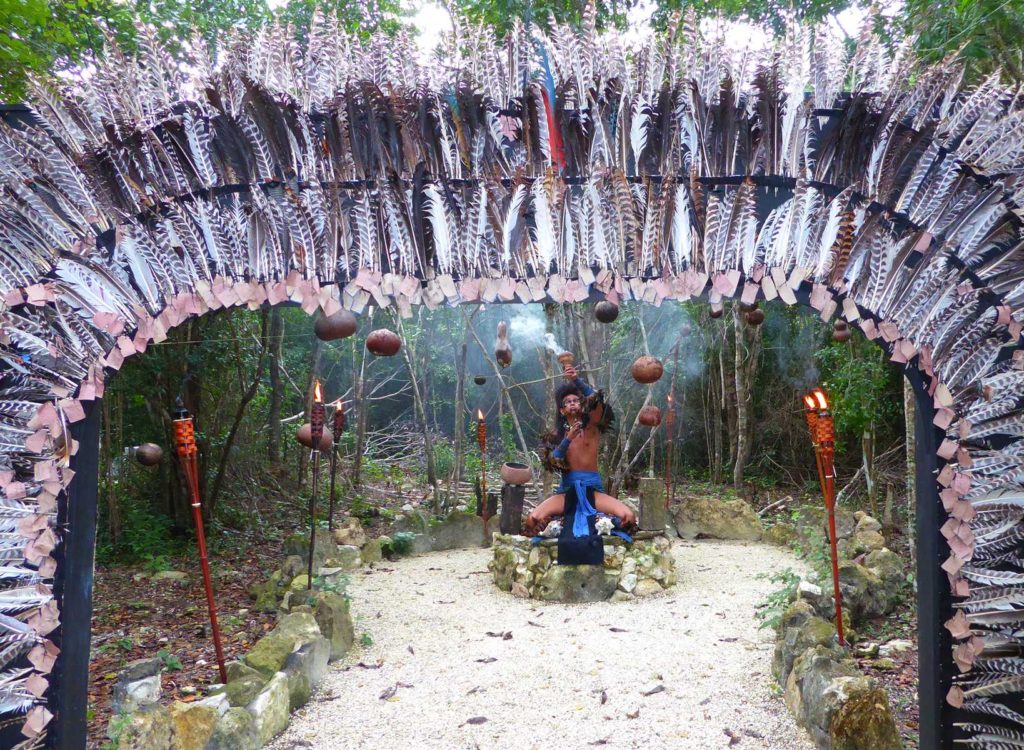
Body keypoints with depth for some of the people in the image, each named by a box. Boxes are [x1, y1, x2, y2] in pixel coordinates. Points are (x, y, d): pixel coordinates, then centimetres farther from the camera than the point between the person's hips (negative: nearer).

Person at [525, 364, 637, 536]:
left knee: (628, 516, -27)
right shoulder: (558, 435, 13)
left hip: (592, 488, -1)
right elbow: (553, 463, -4)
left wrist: (577, 380, -29)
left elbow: (597, 401, -14)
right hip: (567, 489, 1)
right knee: (533, 519, -27)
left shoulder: (591, 427, 7)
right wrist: (568, 439, -17)